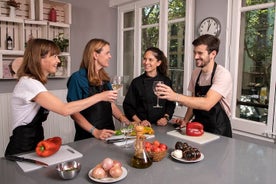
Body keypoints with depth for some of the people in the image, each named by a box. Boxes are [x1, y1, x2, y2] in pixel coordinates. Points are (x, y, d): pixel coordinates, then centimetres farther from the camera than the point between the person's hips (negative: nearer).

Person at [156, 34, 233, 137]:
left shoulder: (222, 74, -16)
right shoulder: (196, 73, 5)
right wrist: (186, 120, 1)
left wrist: (176, 97, -37)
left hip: (218, 131, -5)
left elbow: (207, 104, -30)